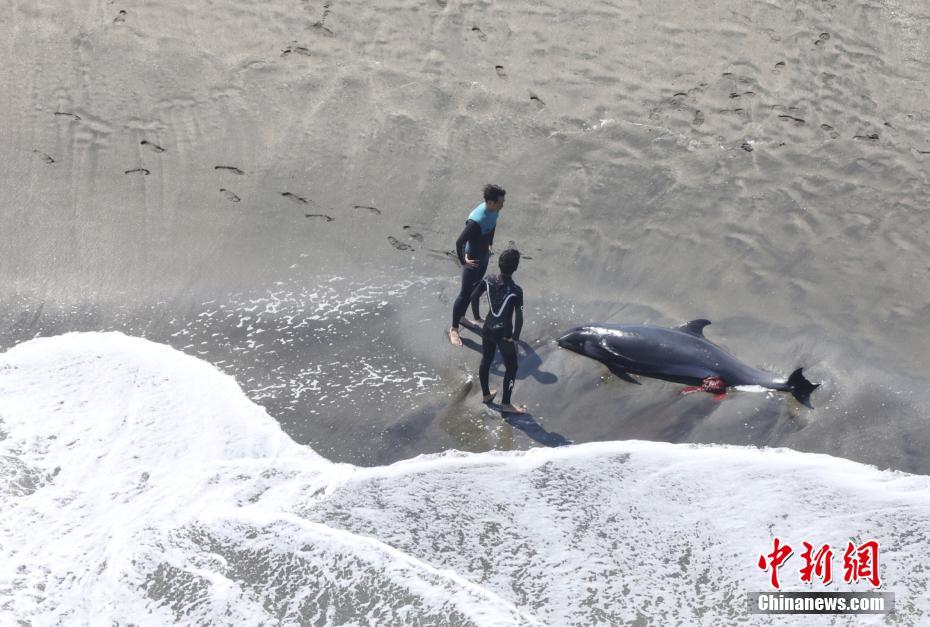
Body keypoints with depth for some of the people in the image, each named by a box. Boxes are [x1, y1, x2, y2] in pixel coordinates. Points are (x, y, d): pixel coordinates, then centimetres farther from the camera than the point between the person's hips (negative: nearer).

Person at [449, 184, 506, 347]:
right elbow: (459, 242, -32)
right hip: (473, 259, -8)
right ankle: (454, 329, 17)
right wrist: (463, 261, -20)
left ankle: (476, 317, 45)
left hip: (484, 256, 8)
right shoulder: (476, 220, -37)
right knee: (465, 293, 3)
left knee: (477, 289, 25)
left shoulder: (493, 211, -11)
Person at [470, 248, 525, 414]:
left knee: (485, 361, 23)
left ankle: (486, 394, 42)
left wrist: (477, 317, 17)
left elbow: (474, 296, 3)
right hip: (504, 334, -6)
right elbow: (519, 318, -25)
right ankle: (506, 403, 23)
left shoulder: (488, 281, -10)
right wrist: (515, 338, -10)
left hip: (488, 329, 6)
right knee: (511, 368, 13)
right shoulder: (516, 291, -25)